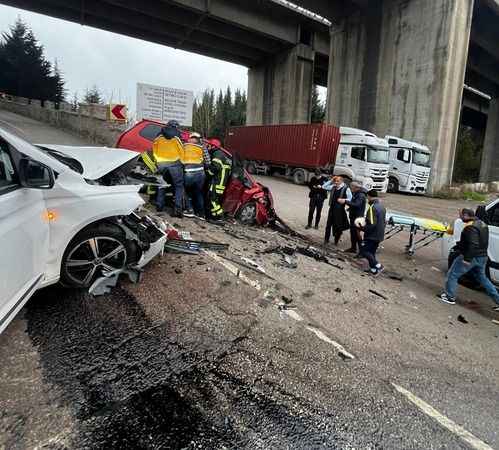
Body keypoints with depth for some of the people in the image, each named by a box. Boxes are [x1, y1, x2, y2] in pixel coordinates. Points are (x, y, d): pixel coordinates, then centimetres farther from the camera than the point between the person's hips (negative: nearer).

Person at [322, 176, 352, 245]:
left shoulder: (346, 189, -7)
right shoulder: (333, 187, 7)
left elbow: (350, 198, -8)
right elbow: (324, 186, 12)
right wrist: (331, 181, 4)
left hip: (340, 209, -5)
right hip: (332, 208, 5)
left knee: (338, 225, 5)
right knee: (329, 224, 8)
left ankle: (336, 241, 20)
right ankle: (326, 240, 19)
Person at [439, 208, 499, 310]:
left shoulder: (470, 227, -22)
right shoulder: (482, 224, 10)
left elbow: (473, 244, -30)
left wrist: (467, 258, -28)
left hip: (470, 257, -9)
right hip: (482, 257, 10)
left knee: (452, 275, 3)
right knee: (482, 278, 23)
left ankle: (450, 297, 10)